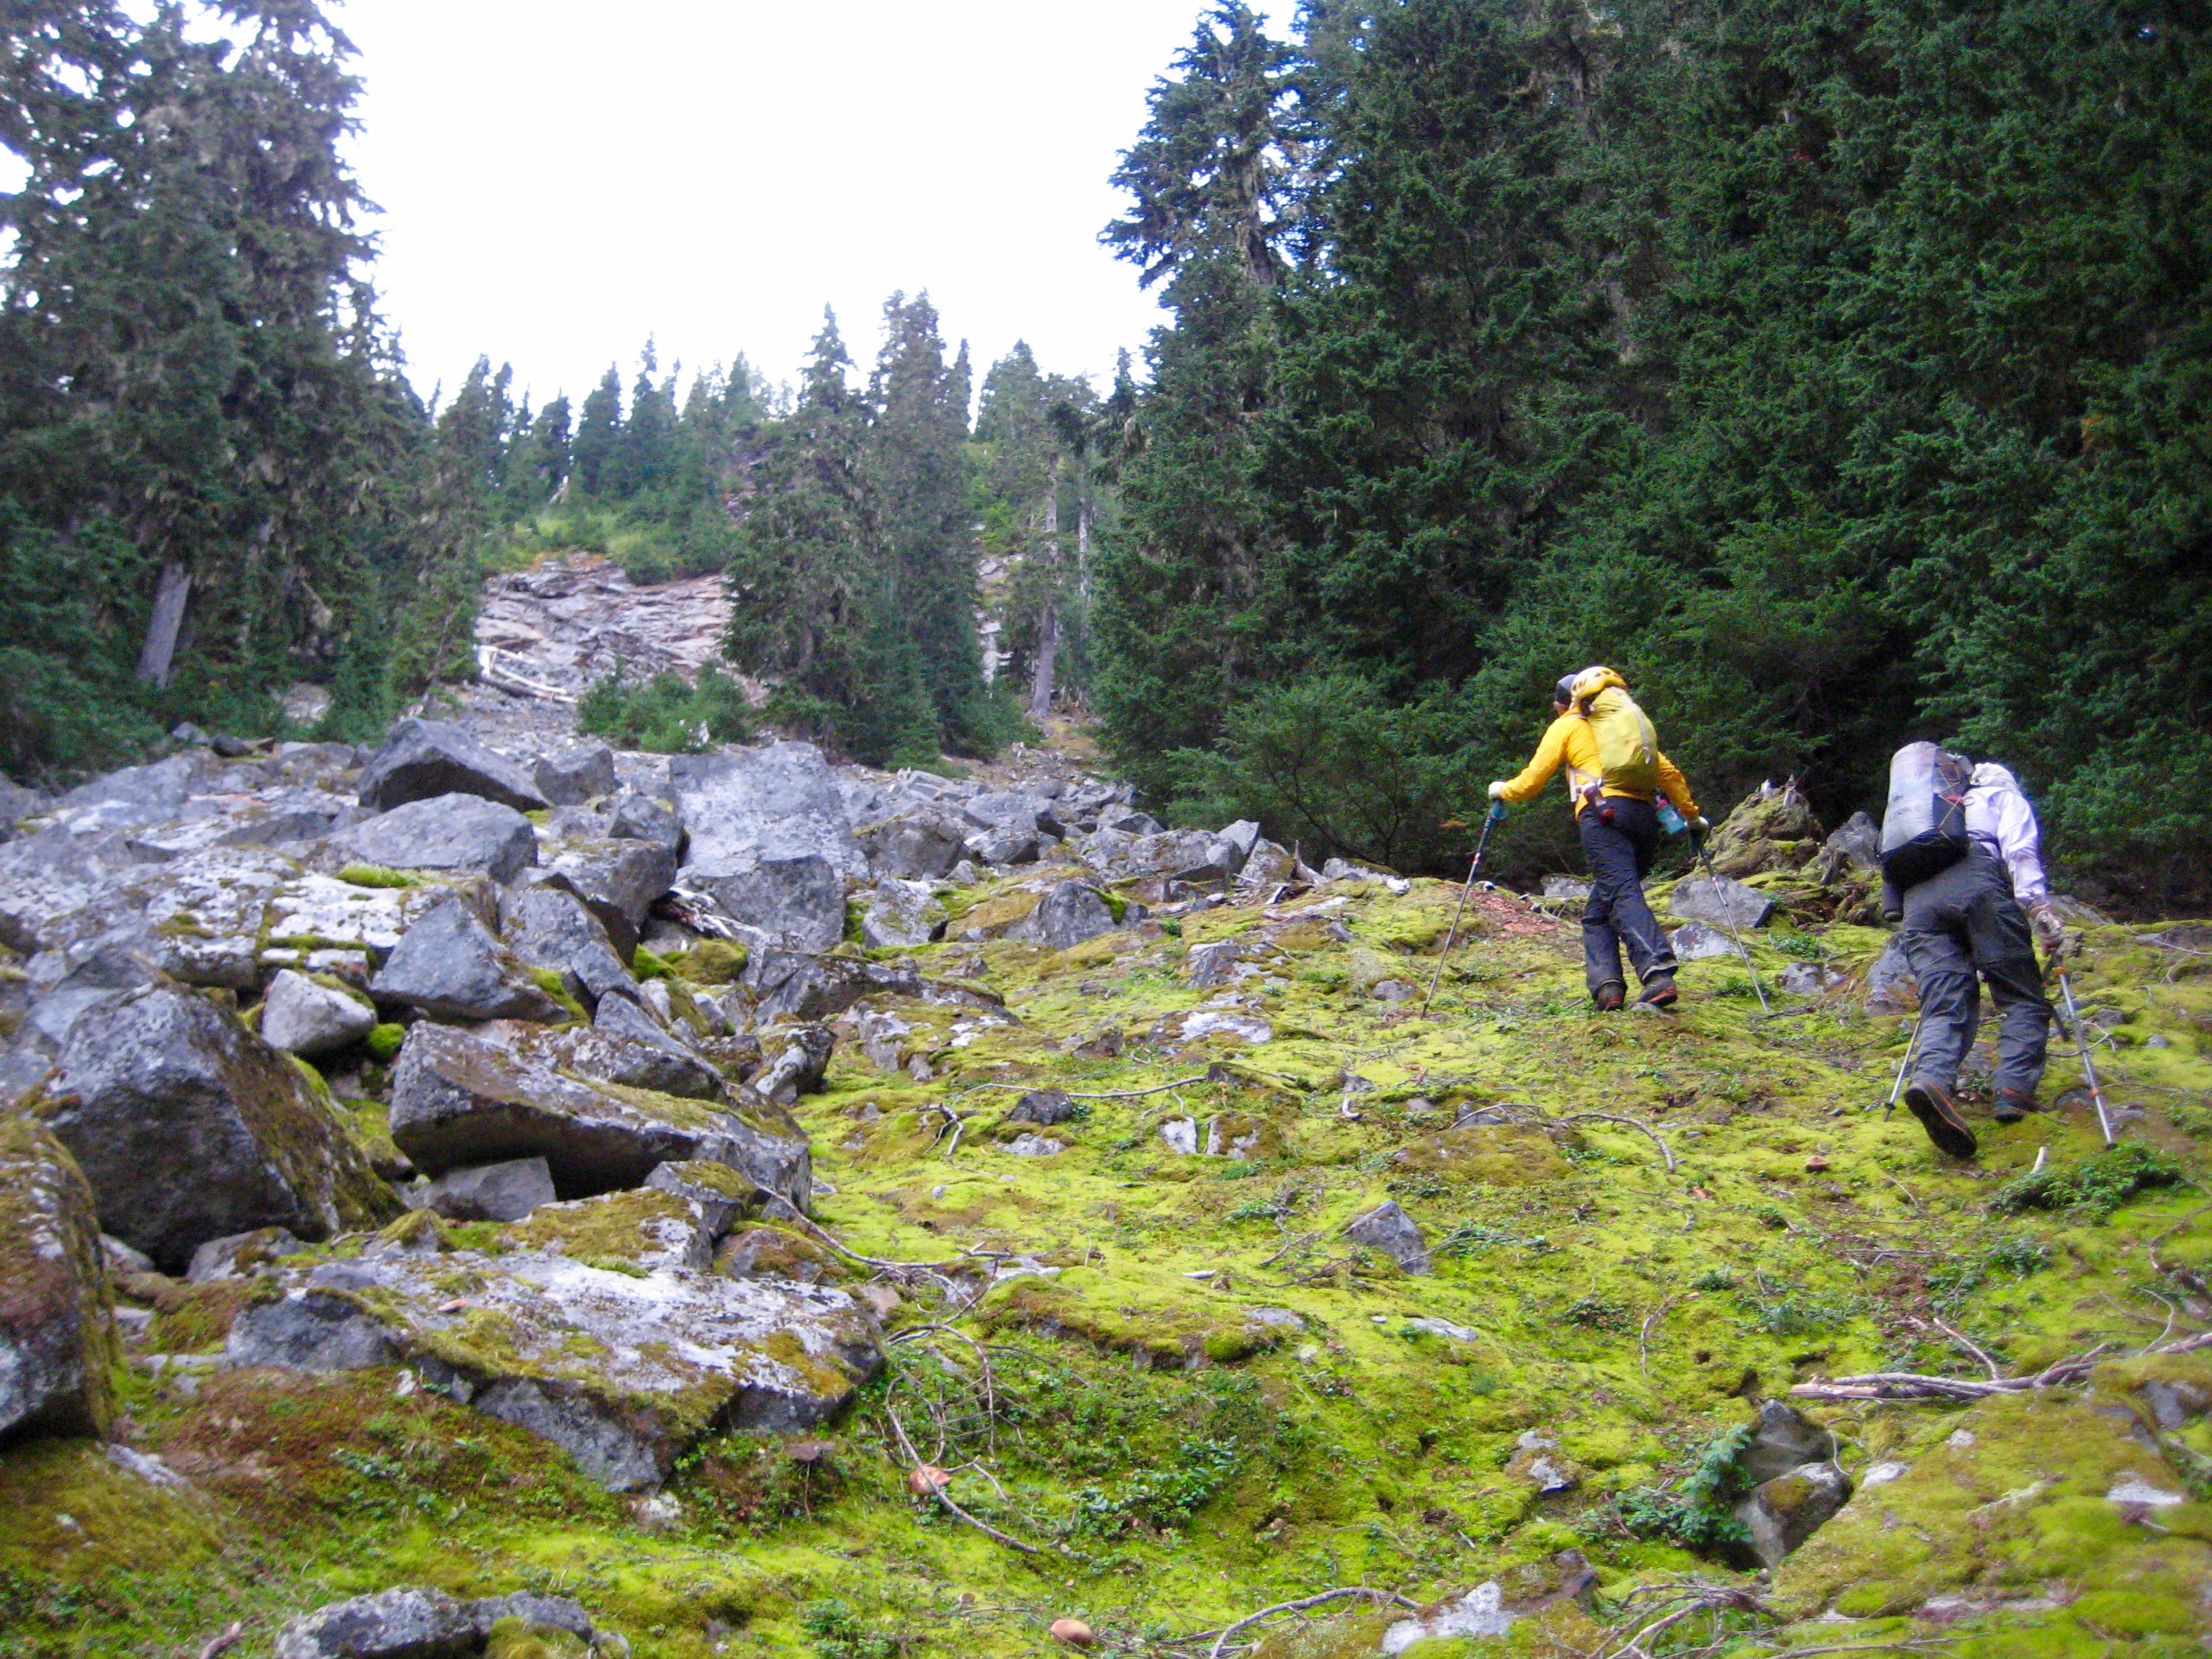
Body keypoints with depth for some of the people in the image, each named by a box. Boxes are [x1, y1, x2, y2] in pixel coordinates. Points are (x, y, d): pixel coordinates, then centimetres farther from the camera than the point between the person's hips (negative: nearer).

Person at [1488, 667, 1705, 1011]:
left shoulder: (1566, 726, 18)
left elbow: (1533, 780, 14)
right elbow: (1669, 772, 25)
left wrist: (1503, 790, 32)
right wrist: (1691, 814, 31)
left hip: (1602, 812, -5)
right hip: (1643, 813, 5)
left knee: (1624, 893, -19)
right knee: (1599, 908, 12)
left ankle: (1659, 974, -36)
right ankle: (1607, 983, -3)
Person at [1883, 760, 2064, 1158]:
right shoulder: (2006, 797, 27)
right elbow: (2020, 849, 6)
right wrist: (2038, 907, -6)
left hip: (1915, 896, 4)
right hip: (1976, 880, -4)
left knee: (1945, 1005, -8)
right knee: (2023, 998, 2)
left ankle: (1932, 1079, -37)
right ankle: (2015, 1089, -19)